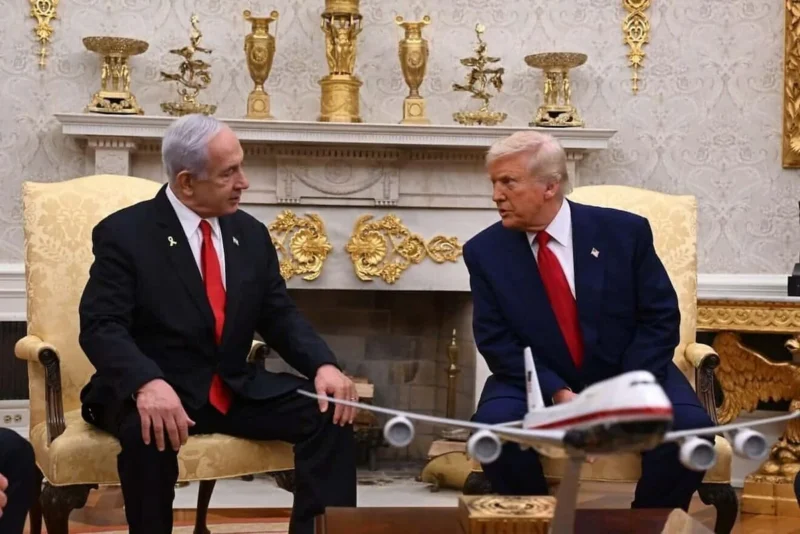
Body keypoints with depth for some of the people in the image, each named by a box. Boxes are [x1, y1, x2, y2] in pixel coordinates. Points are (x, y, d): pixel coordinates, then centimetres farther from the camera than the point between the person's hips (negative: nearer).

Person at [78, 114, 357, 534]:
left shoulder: (251, 234, 8)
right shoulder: (124, 233, -9)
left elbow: (280, 317, 9)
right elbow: (101, 327, -18)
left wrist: (323, 365, -13)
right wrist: (148, 383, -39)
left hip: (237, 390, 5)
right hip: (154, 393, -5)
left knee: (329, 414, -16)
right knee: (147, 430, -38)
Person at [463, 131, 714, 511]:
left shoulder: (625, 231, -6)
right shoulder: (484, 251, -4)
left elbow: (660, 319, -5)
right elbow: (495, 340, -7)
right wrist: (558, 394, -21)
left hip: (629, 378, 0)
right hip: (540, 384, 0)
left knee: (689, 426, -26)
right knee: (494, 424, -30)